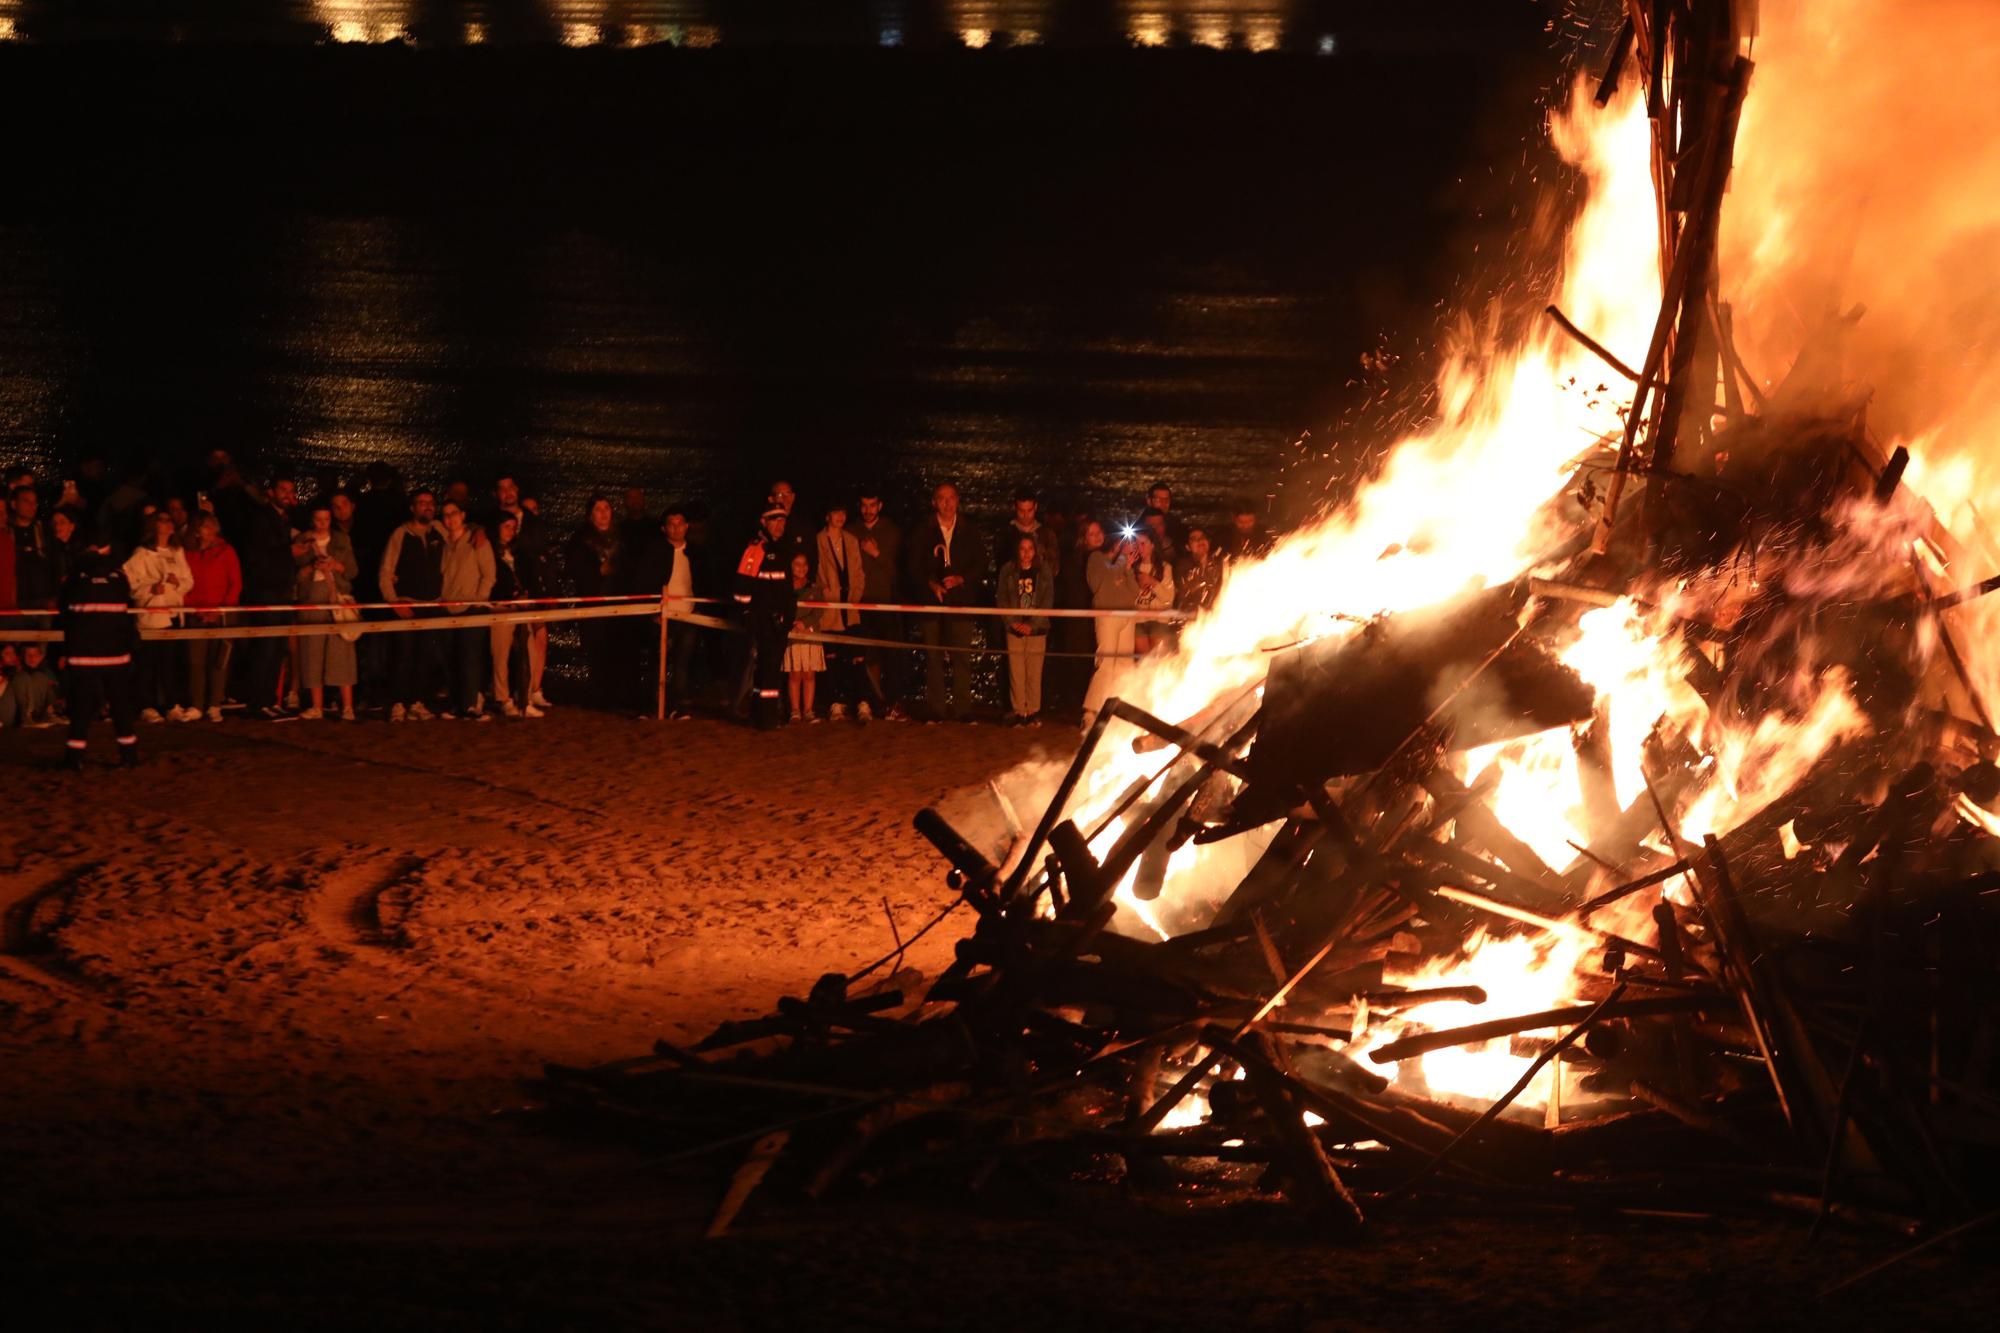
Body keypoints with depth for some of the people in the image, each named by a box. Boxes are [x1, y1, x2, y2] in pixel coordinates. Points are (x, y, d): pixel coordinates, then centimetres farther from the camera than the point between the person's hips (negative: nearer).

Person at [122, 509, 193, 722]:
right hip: (150, 614, -5)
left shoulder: (178, 552, 15)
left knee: (171, 661, 3)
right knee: (148, 662, -4)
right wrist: (150, 589, -23)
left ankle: (173, 706, 8)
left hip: (174, 612, 5)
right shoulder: (141, 553, -2)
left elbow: (189, 581, 14)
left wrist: (178, 582, -6)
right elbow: (131, 584, -9)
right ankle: (147, 707, 2)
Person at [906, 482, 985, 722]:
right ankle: (935, 709, 4)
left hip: (961, 601, 0)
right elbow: (914, 567, 7)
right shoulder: (923, 533, 8)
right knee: (933, 656, 0)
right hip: (932, 602, 0)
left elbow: (981, 564, 8)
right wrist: (931, 584, -10)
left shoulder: (969, 533, 10)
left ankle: (962, 709, -2)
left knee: (962, 656, -5)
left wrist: (960, 579, -9)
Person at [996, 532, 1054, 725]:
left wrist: (1032, 625, -8)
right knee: (1016, 672, -4)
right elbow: (1002, 600, 6)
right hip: (1015, 630, 0)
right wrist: (1013, 622, -6)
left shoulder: (1043, 572, 4)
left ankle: (1033, 712, 3)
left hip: (1036, 629, 0)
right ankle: (1018, 712, 0)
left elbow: (1048, 601, 1)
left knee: (1034, 673, -2)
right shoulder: (1008, 571, 5)